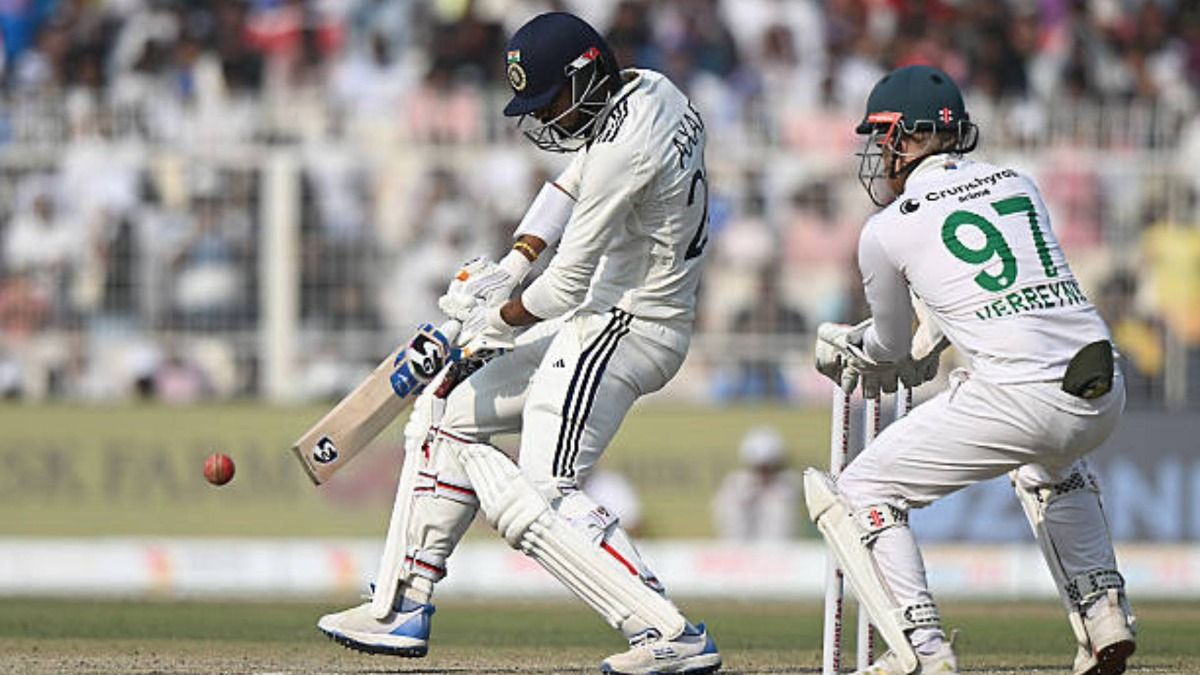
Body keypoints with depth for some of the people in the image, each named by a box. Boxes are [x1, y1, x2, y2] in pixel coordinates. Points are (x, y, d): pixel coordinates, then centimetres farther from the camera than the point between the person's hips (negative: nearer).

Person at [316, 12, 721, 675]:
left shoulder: (624, 148, -25)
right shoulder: (647, 90, 5)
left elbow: (567, 284, -20)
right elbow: (574, 179, 21)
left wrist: (497, 321, -1)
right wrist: (509, 266, 8)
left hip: (626, 328, -11)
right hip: (603, 316, 11)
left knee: (537, 498, -18)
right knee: (448, 410, 17)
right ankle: (403, 608, 19)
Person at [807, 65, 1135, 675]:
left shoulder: (887, 230, 6)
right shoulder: (1018, 186, 20)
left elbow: (891, 352, 21)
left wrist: (843, 350, 45)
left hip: (1019, 397, -6)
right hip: (1105, 397, 6)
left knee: (862, 492, 8)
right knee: (1046, 465, 40)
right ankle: (1104, 620, 28)